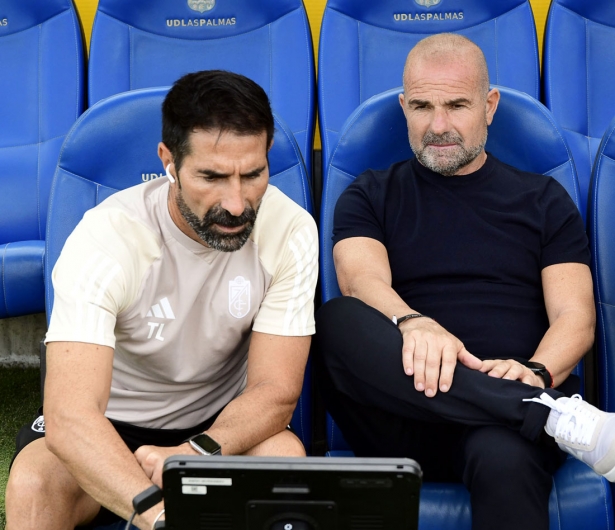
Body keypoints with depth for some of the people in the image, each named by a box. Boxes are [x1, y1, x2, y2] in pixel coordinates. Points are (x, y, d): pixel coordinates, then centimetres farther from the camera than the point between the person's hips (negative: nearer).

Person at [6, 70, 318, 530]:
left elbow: (276, 391, -16)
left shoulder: (292, 231, -17)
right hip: (110, 428, -1)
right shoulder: (105, 238, -25)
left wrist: (196, 453, -36)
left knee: (285, 454, -30)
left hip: (220, 425, 2)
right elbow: (70, 417, -35)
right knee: (33, 479, -31)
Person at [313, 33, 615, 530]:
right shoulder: (370, 197, 16)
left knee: (504, 456, -41)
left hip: (508, 416, -3)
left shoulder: (544, 201, 18)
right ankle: (566, 420, -33)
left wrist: (536, 372, -16)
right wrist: (412, 323, -29)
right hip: (401, 416, 3)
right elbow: (362, 279, -5)